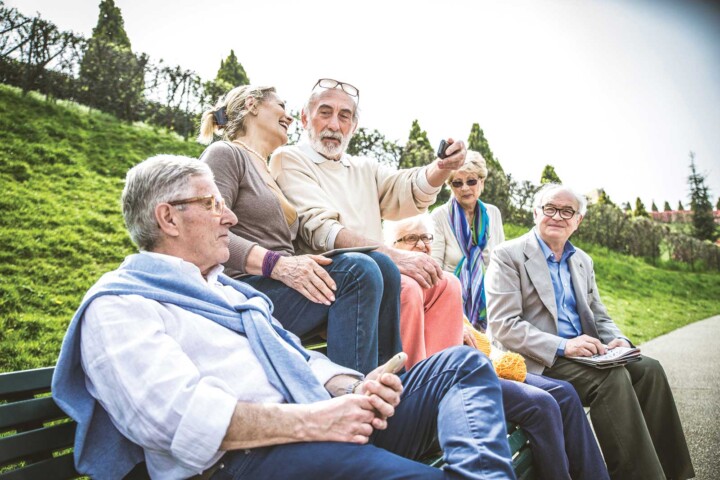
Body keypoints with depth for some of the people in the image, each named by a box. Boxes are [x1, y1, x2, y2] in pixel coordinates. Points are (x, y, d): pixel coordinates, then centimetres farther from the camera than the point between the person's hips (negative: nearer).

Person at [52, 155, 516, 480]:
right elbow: (177, 415, -17)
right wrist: (313, 421, -20)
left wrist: (350, 389, -1)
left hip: (325, 428, 9)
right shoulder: (118, 307, 1)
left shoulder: (228, 288, 26)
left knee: (462, 364, -1)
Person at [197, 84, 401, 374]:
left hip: (282, 285, 8)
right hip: (245, 288, -7)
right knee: (357, 271, -25)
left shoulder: (271, 174, 30)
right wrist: (277, 264, -25)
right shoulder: (224, 154, 3)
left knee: (380, 264, -12)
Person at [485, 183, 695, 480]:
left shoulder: (582, 261, 16)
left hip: (581, 353, 7)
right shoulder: (507, 256, -8)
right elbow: (502, 325, -16)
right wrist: (563, 346, -24)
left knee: (649, 369, -11)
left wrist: (617, 340, -4)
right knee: (613, 378, -26)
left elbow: (599, 315, 20)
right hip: (537, 361, -7)